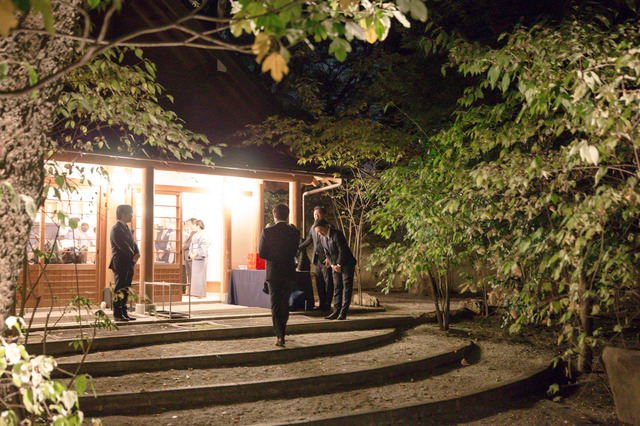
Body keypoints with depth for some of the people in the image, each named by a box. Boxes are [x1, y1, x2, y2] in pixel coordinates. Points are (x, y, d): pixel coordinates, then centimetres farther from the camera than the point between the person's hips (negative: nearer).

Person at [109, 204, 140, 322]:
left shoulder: (127, 228, 18)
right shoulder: (116, 229, -10)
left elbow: (133, 243, 14)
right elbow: (122, 246, -17)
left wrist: (137, 254, -3)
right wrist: (133, 256, -13)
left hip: (129, 264, 9)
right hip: (120, 264, -9)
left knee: (126, 289, 10)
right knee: (119, 289, -5)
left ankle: (124, 313, 15)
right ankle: (117, 314, 0)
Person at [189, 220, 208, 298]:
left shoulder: (202, 235, -10)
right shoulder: (194, 236, 15)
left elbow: (204, 247, -19)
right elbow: (191, 246, 17)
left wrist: (196, 254, -22)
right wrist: (191, 254, 1)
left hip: (200, 258, -8)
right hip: (194, 258, 8)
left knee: (200, 275, -7)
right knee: (194, 275, 9)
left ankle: (202, 293, -2)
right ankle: (195, 292, 14)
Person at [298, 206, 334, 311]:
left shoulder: (329, 227, -7)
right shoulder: (313, 228, 14)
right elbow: (308, 241, 25)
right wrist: (296, 248, 21)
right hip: (316, 260, 7)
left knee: (328, 283, -1)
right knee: (319, 283, 10)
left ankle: (327, 305, 5)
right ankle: (322, 304, 17)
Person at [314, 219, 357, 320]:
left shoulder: (337, 234, -17)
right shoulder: (323, 238, 8)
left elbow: (343, 251, -17)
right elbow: (327, 253, 10)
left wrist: (339, 265, -11)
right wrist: (333, 265, -4)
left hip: (346, 263, -7)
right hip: (336, 265, 7)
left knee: (347, 287, -6)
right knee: (337, 288, 4)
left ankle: (343, 312, -7)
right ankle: (336, 311, 4)